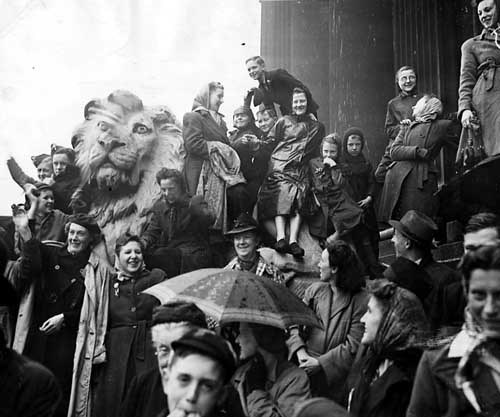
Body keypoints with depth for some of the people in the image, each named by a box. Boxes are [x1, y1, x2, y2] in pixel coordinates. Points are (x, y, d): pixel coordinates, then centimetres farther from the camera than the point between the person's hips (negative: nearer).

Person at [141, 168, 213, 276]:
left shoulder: (196, 202, 2)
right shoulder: (159, 206, 17)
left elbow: (208, 220, -18)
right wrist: (143, 242, -8)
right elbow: (152, 231, 15)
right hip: (169, 253, 5)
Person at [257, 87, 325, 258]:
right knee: (281, 199, -24)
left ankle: (293, 241, -30)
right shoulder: (283, 121, 15)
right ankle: (280, 238, -37)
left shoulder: (316, 127, 20)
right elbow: (269, 141, 11)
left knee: (297, 202, -18)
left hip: (300, 170, 2)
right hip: (279, 166, -2)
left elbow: (315, 152, 24)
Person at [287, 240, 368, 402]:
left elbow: (354, 345, -12)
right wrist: (300, 351, -11)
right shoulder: (315, 289, 6)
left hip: (335, 375, -3)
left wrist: (320, 363, -14)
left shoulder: (361, 301, -9)